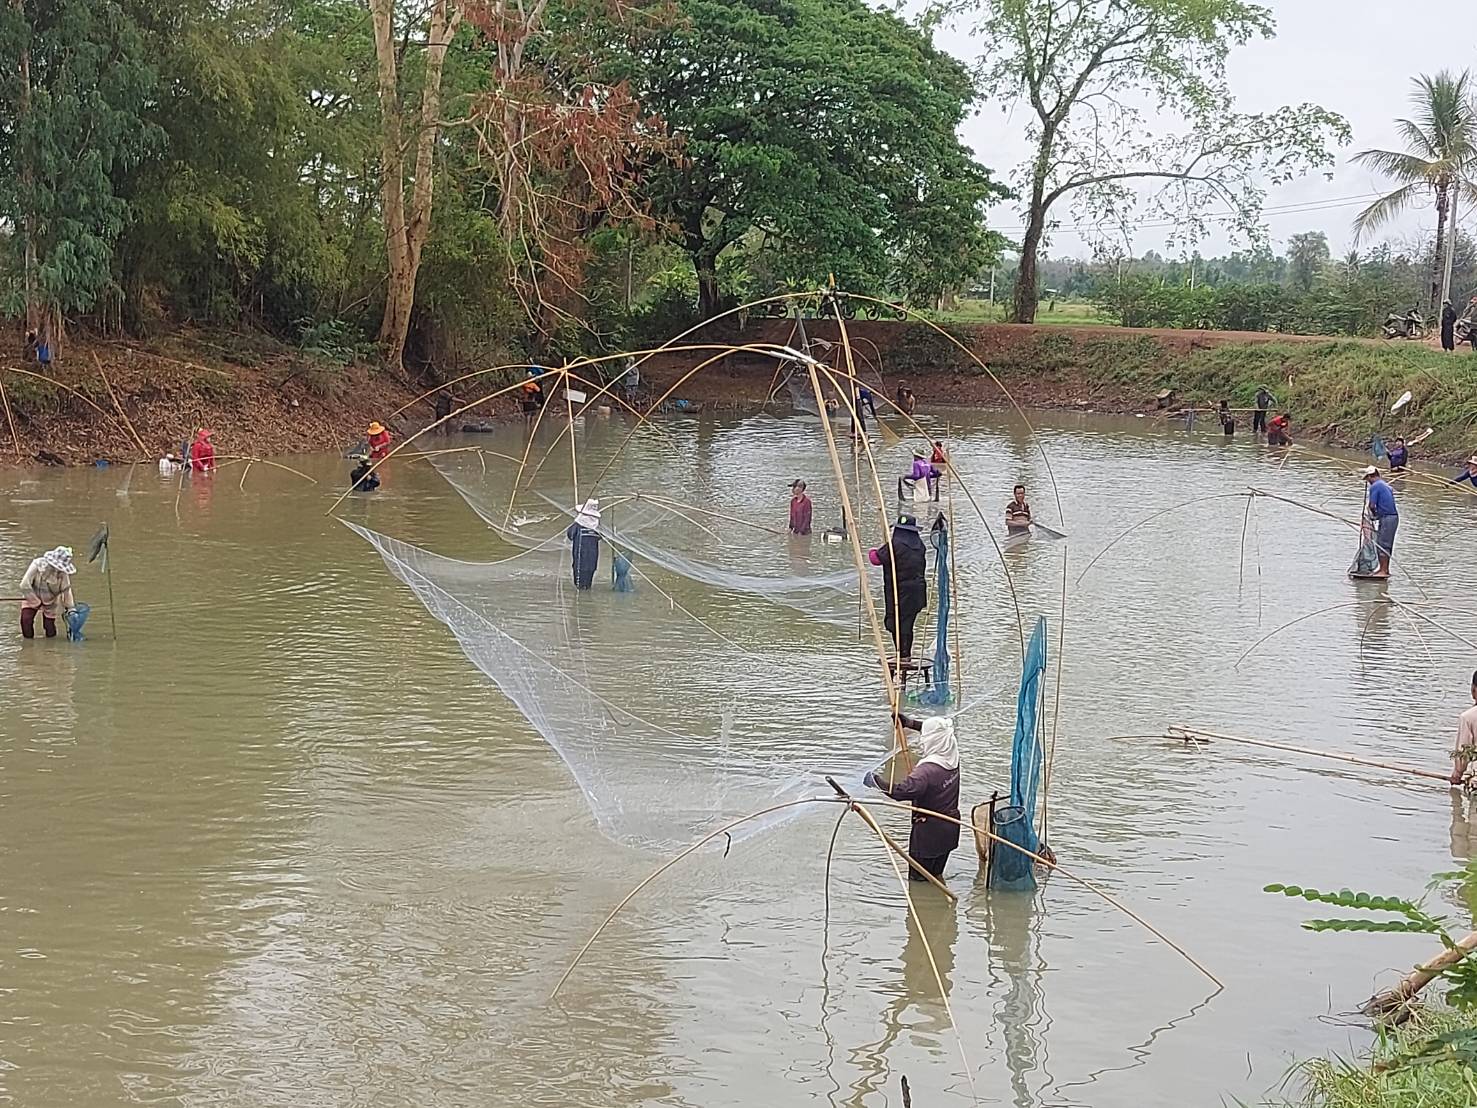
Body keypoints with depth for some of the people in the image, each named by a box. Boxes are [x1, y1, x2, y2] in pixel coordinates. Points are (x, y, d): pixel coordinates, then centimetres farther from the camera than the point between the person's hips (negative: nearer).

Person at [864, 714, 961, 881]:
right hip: (949, 830, 8)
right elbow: (938, 732, 16)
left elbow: (900, 791, -41)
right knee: (936, 875, 23)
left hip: (928, 832, -8)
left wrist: (874, 780, -28)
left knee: (919, 879, 7)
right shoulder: (951, 757, -6)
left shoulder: (928, 769, -31)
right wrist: (910, 723, 13)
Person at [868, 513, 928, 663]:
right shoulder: (919, 545, 8)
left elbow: (876, 559, -11)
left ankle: (903, 656, -6)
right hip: (916, 591, 7)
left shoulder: (896, 544, -15)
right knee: (907, 623, 14)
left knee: (897, 623, -2)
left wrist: (872, 552, 11)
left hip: (899, 591, -7)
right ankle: (906, 655, 18)